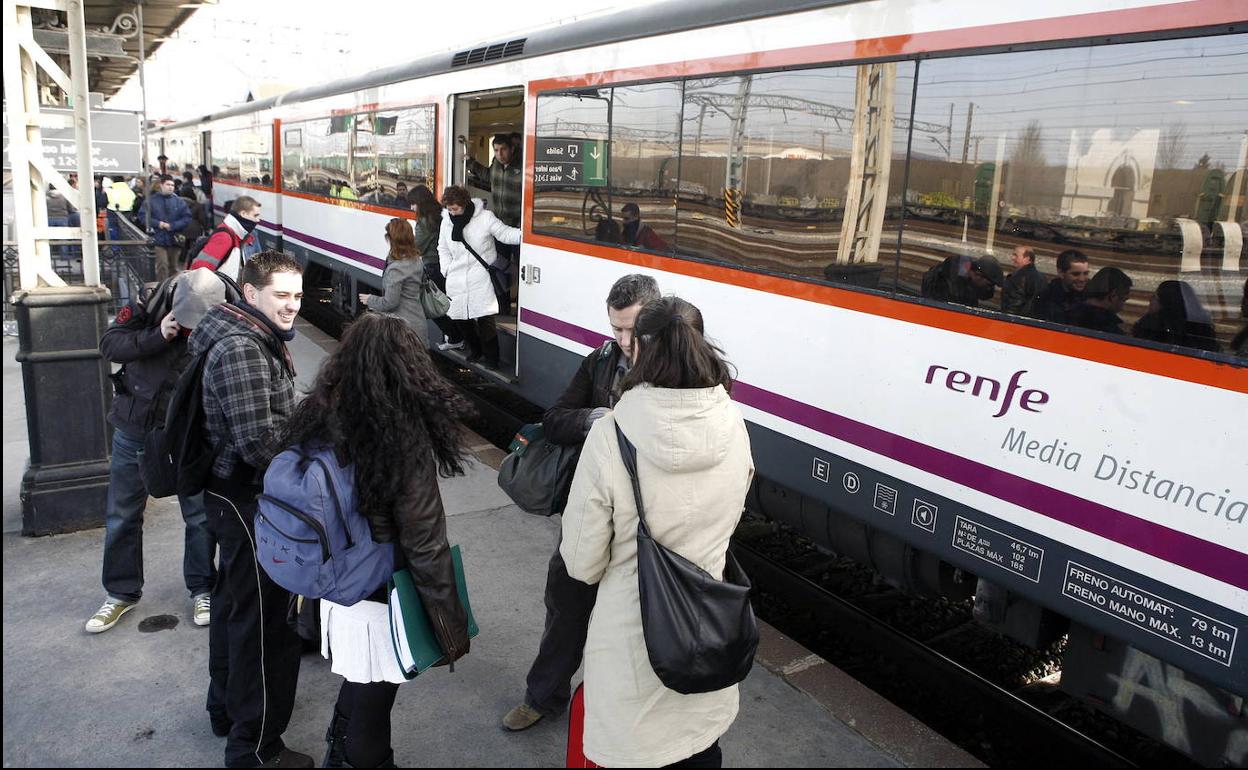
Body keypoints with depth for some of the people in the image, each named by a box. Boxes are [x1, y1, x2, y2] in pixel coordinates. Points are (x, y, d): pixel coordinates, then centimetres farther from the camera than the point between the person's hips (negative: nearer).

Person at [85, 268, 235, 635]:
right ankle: (121, 593, 32)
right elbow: (110, 344, -11)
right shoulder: (151, 303, -13)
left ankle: (202, 590, 28)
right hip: (134, 429, 3)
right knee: (122, 515, 14)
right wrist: (156, 336, -24)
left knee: (200, 516, 7)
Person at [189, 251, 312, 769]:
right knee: (262, 619, -1)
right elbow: (260, 443, -27)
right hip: (248, 501, -11)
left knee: (235, 602, 24)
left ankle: (227, 705, 44)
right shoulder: (242, 351, -23)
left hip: (233, 494, 11)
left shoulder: (258, 339, 10)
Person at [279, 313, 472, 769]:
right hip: (382, 603, -6)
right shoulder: (405, 440, -24)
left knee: (356, 688, 27)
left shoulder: (318, 418, -6)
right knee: (373, 704, 13)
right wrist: (453, 628, -10)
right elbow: (426, 548, -20)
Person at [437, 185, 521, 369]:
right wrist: (447, 269, 6)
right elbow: (443, 248, 19)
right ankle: (475, 350, 36)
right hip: (457, 280, 5)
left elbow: (505, 234, -8)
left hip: (480, 277, -5)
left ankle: (492, 358, 8)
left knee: (485, 319, -10)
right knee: (460, 318, 12)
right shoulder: (447, 221, 7)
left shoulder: (485, 217, -7)